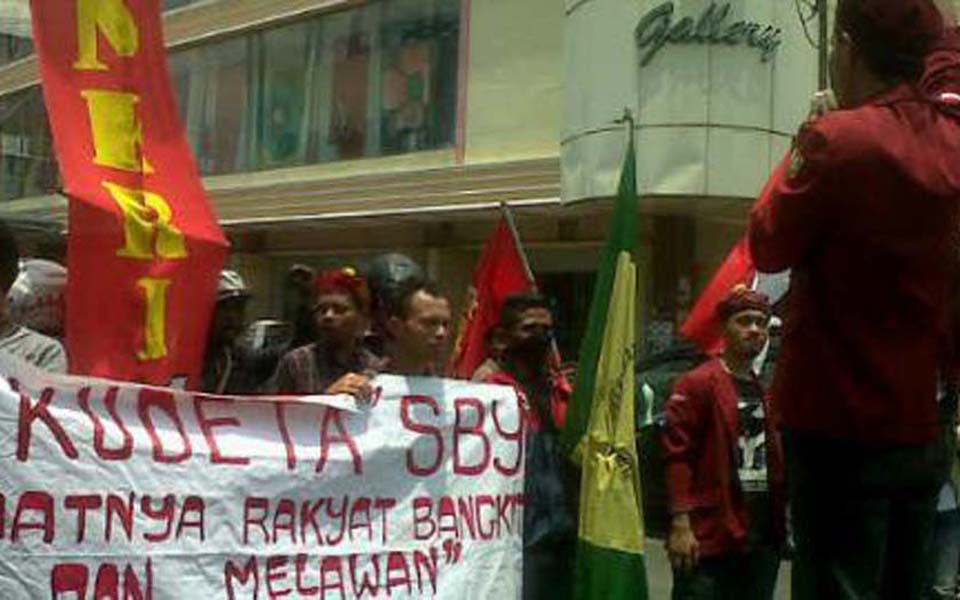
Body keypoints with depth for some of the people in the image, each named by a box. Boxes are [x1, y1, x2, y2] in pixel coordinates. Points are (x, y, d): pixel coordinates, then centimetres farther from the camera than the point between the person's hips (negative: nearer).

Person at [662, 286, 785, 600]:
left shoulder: (765, 393, 19)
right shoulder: (697, 383, -4)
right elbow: (678, 456, -11)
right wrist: (681, 523, -18)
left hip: (762, 539, 7)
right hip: (708, 537, -7)